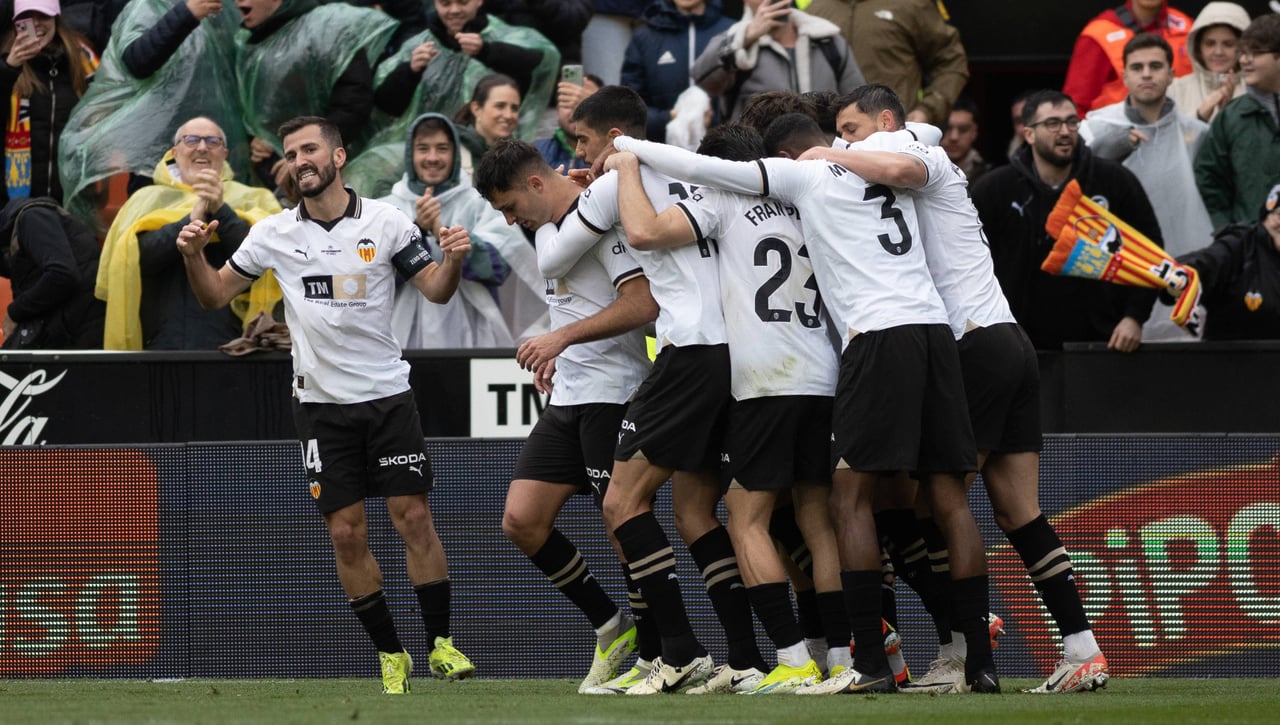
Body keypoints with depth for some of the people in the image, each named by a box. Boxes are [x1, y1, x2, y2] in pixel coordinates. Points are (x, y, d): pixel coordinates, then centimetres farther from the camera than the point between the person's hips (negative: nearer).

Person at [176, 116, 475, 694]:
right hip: (321, 403, 1)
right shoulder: (274, 234, 2)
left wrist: (453, 260, -19)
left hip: (388, 395, -1)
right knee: (346, 532, -2)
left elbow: (435, 290, 2)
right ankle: (389, 654, 10)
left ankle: (441, 645, 4)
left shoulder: (386, 222, -2)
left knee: (413, 518, -6)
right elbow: (216, 296, 8)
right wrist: (194, 256, -12)